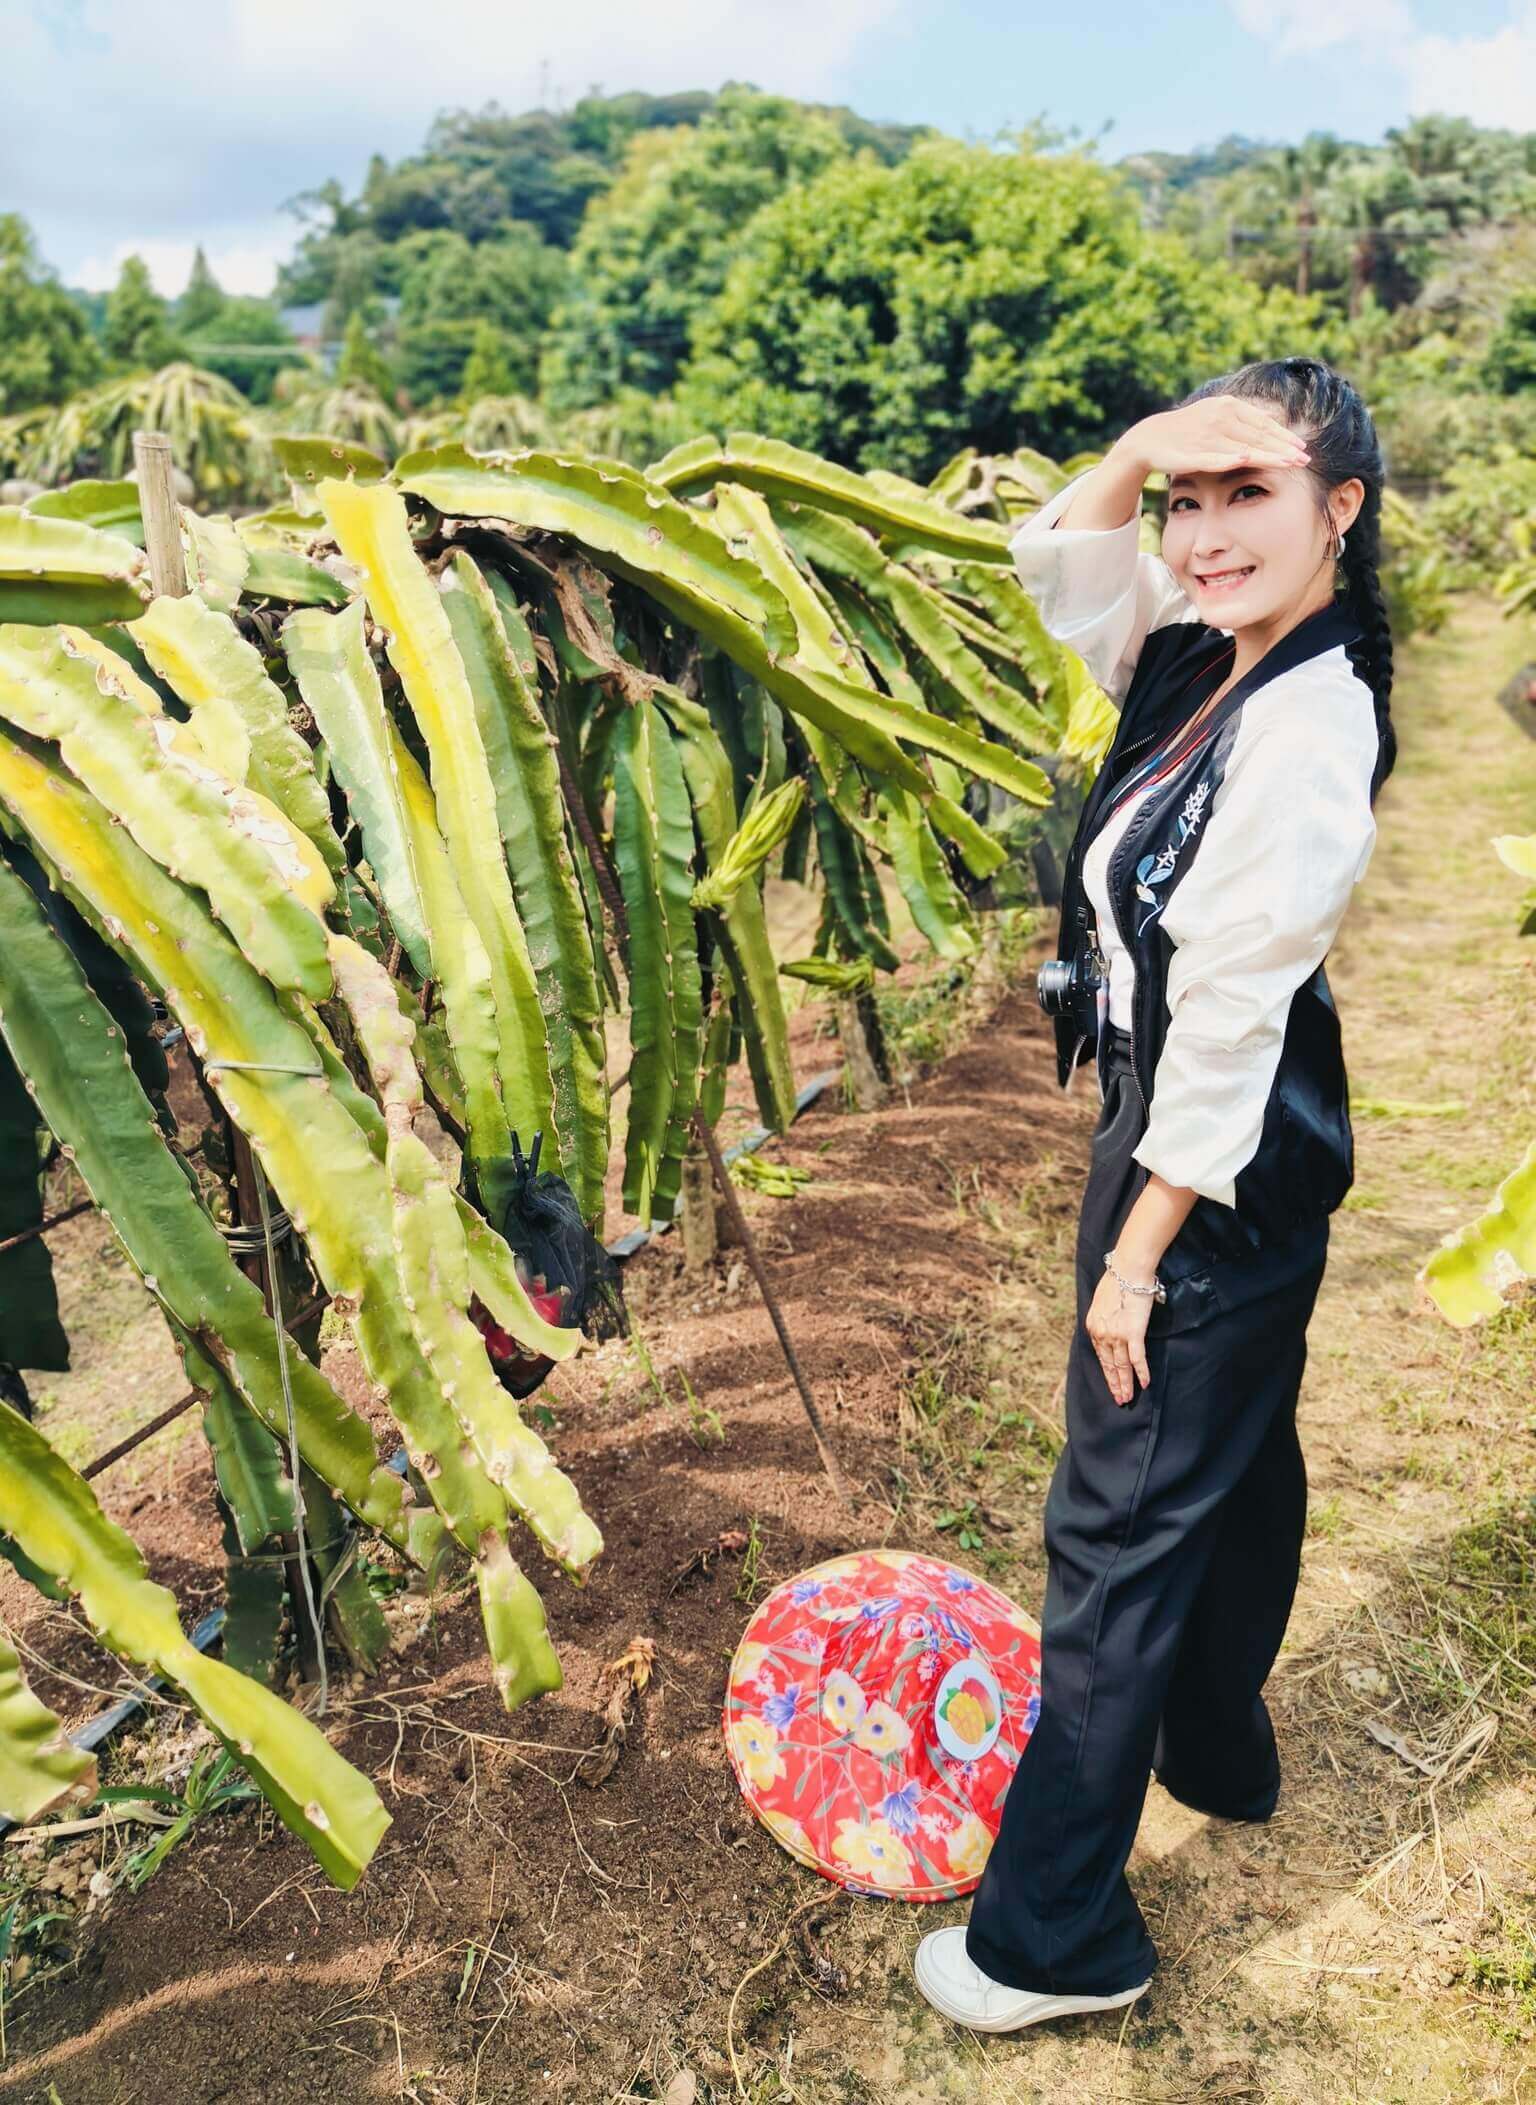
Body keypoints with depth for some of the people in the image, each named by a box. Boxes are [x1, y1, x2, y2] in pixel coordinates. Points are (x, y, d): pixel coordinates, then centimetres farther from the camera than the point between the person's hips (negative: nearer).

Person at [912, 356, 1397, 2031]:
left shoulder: (1303, 730, -25)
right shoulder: (1212, 653, 1)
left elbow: (1229, 1022, -24)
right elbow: (1053, 566, 13)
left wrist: (1138, 1254, -18)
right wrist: (1139, 450, -6)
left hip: (1215, 1165, -10)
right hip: (1255, 1156, 10)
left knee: (1121, 1525, 1)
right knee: (1233, 1458, 25)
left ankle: (1058, 1937, 20)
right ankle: (1217, 1748, 50)